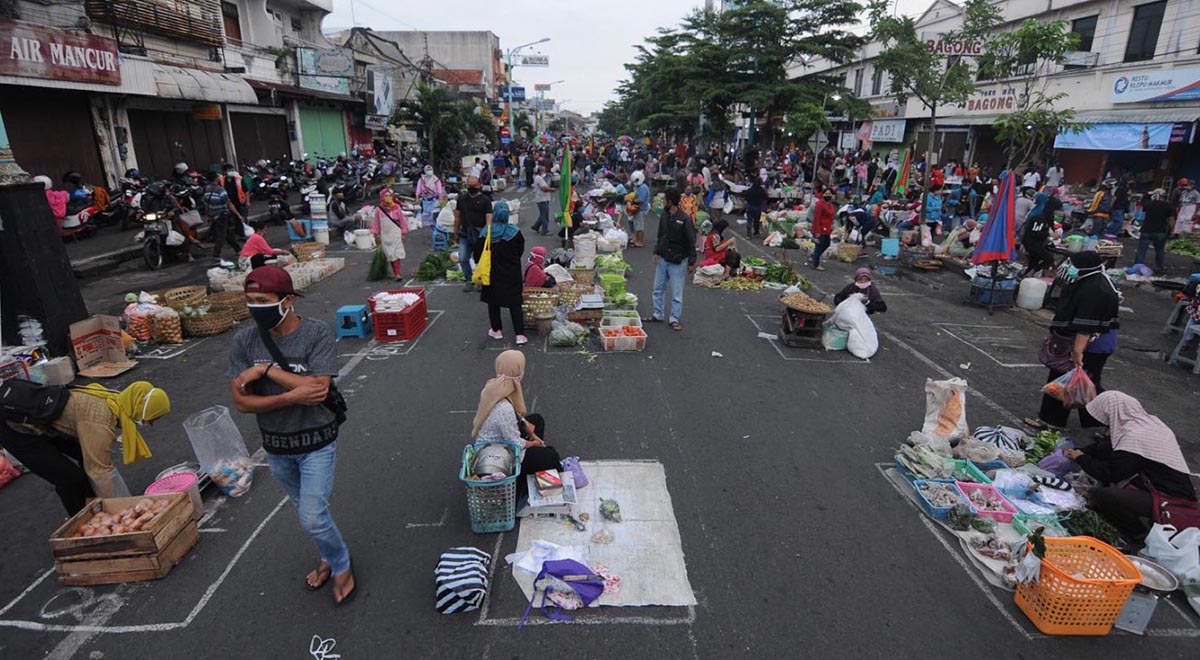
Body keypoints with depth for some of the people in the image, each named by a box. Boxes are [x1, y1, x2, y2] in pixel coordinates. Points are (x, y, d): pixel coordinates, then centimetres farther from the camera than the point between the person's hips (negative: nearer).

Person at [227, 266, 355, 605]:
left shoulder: (317, 333, -19)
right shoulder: (244, 341, -9)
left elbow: (319, 388, -28)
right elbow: (241, 401, -12)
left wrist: (266, 369, -25)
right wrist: (292, 397, -26)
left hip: (316, 443, -4)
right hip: (275, 446, 4)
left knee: (312, 517, -5)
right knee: (310, 510, 22)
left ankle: (341, 565, 23)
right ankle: (329, 557, 47)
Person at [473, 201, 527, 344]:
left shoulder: (486, 233, -12)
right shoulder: (515, 231, -11)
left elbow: (477, 253, -4)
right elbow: (521, 250, 2)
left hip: (493, 273, 0)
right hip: (512, 273, 0)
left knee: (493, 302, 16)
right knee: (514, 303, 5)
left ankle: (496, 330, 25)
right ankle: (520, 334, 1)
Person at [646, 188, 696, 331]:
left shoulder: (685, 219, -15)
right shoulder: (664, 215, 4)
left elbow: (691, 242, -12)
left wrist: (691, 262, -12)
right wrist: (656, 252, 7)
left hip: (678, 261, -6)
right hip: (663, 259, 7)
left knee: (677, 293, 3)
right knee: (658, 289, 14)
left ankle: (674, 319, 13)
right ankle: (657, 315, 27)